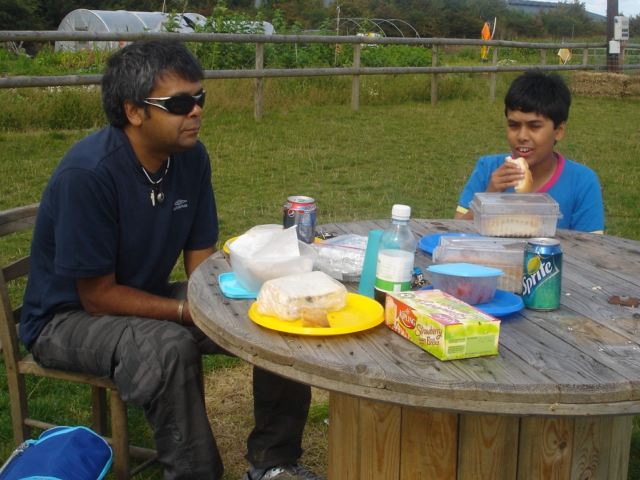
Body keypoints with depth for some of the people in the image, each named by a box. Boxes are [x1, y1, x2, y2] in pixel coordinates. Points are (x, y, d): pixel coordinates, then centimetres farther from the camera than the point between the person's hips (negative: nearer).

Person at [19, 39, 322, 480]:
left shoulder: (192, 157, -7)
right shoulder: (87, 174, -28)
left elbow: (201, 261, -1)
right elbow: (97, 295, -23)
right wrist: (190, 311, -25)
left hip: (149, 298, 7)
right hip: (69, 317, -6)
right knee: (170, 348, -37)